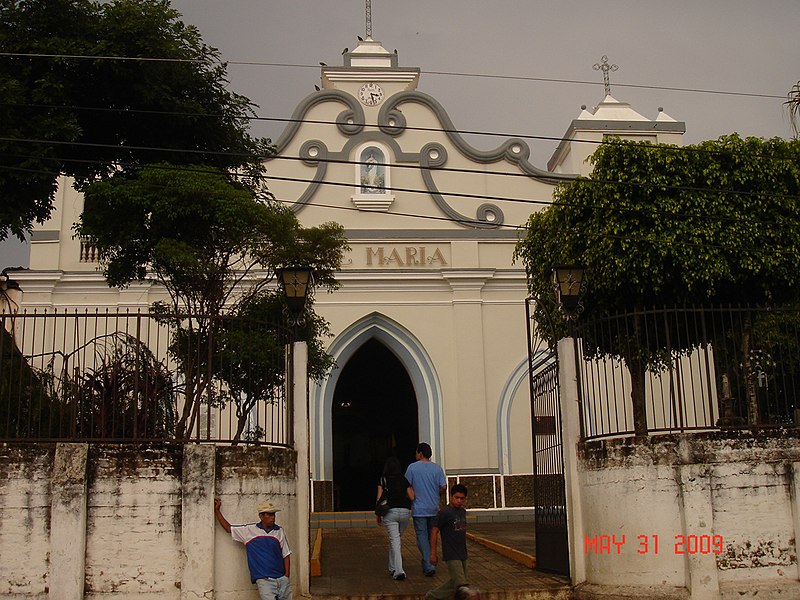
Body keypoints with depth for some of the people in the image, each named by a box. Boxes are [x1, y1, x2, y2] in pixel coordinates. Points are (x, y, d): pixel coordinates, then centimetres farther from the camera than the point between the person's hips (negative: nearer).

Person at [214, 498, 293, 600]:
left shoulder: (279, 531, 9)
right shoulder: (249, 530, 5)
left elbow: (286, 555, 11)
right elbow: (229, 528, 12)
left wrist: (286, 578, 4)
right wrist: (217, 511, 11)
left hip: (282, 579, 3)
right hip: (264, 580, -3)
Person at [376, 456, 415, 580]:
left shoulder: (383, 480, 3)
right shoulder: (404, 480, 7)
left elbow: (379, 499, 1)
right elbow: (412, 497, 4)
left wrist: (378, 514, 11)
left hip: (390, 511, -3)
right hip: (405, 511, 3)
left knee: (394, 541, -3)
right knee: (397, 538, 22)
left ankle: (398, 571, -14)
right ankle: (393, 567, 28)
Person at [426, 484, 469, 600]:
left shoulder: (463, 511, 9)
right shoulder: (445, 513, -14)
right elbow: (434, 532, -10)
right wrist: (433, 553, -10)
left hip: (462, 554, 8)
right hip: (451, 555, -8)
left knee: (454, 582, 15)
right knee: (461, 584, -10)